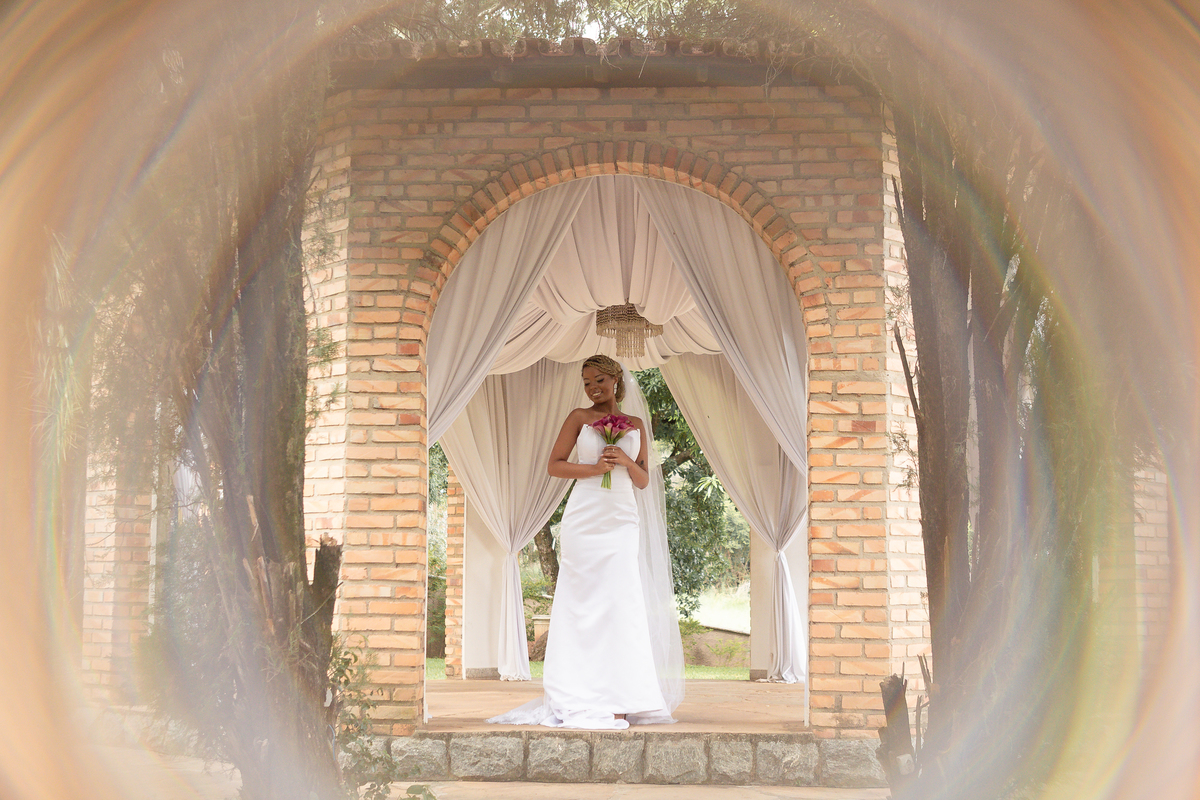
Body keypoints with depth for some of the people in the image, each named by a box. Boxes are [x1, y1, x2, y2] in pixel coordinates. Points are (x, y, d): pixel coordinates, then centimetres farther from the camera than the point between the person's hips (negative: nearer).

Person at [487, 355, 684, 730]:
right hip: (584, 518, -2)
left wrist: (626, 461, -6)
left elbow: (644, 480, 14)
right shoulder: (579, 418, 7)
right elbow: (554, 465, 3)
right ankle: (581, 698, -1)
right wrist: (595, 468, -10)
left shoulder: (636, 424, 14)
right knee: (583, 606, -4)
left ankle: (617, 699, -3)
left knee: (620, 604, -5)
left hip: (622, 520, 2)